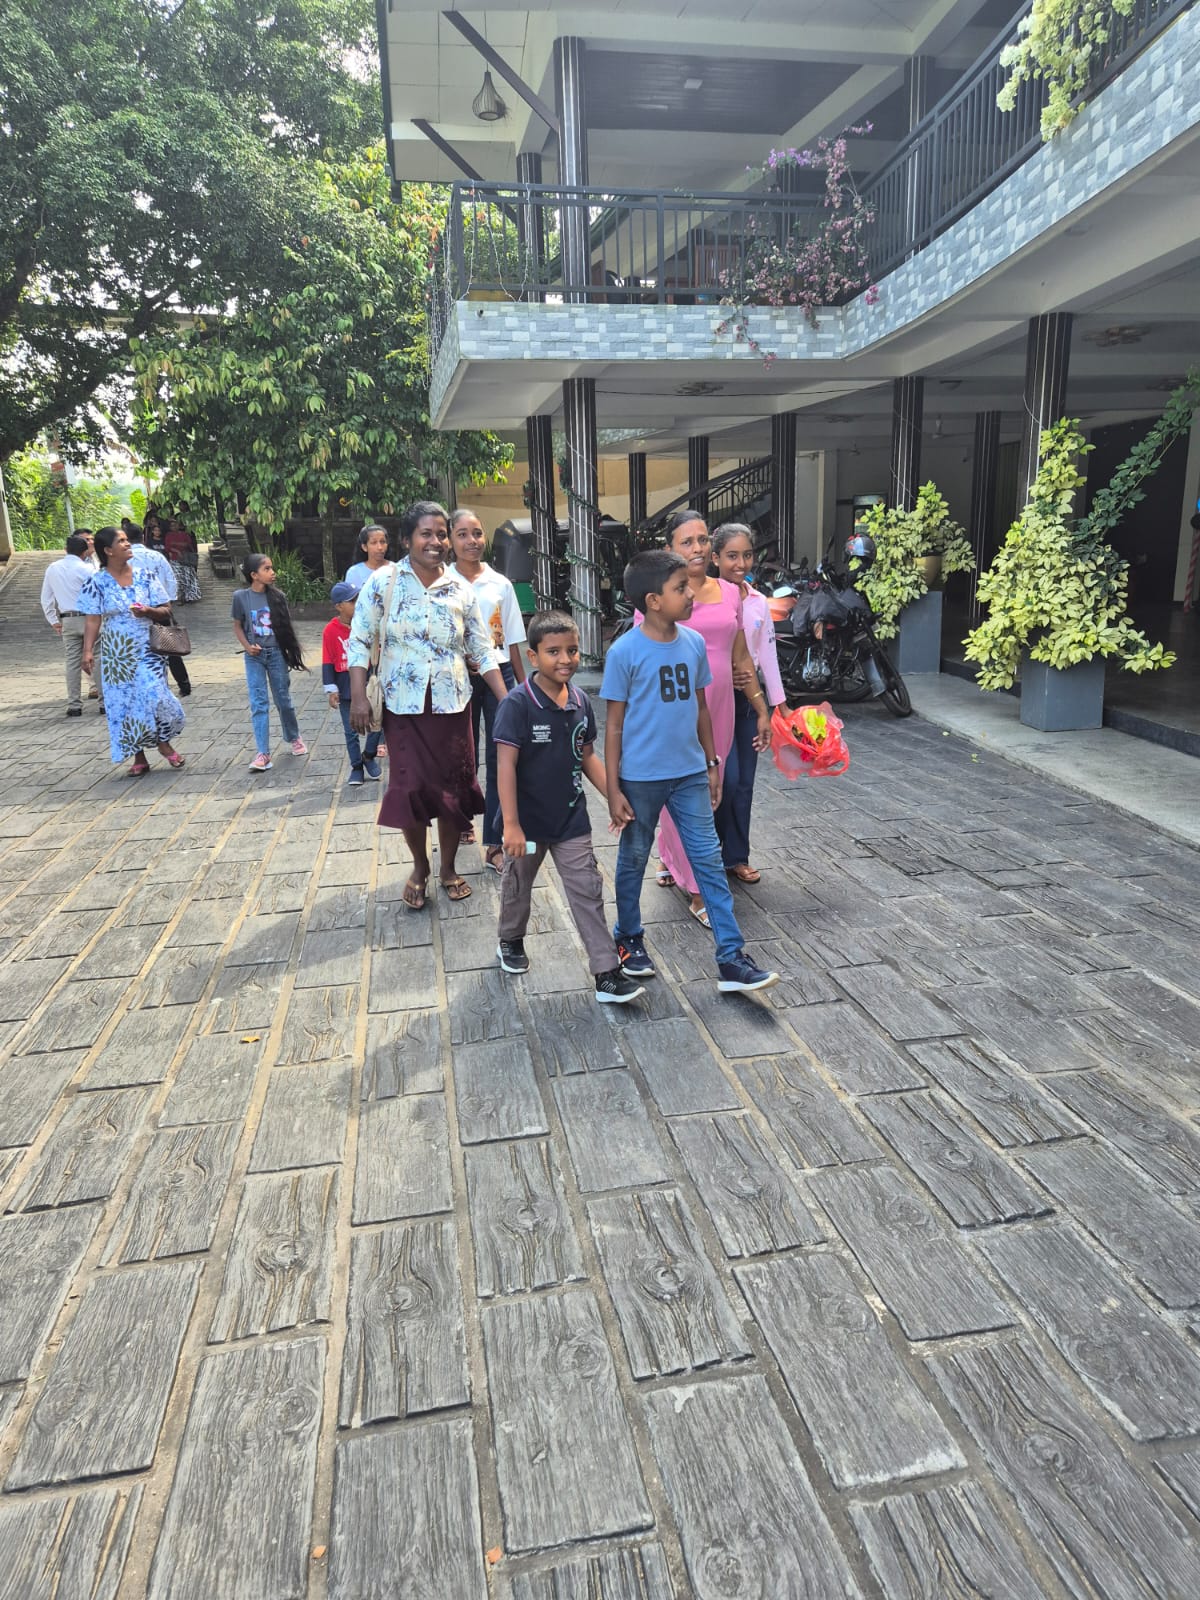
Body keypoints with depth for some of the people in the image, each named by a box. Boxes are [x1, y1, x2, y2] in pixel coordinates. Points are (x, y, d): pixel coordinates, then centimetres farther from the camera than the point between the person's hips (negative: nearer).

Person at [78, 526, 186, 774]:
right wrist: (88, 651, -17)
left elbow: (166, 611, 3)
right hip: (117, 652, 0)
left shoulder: (144, 574, 0)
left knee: (155, 697, -13)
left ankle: (164, 743, 13)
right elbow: (93, 621, -5)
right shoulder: (97, 582, -4)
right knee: (125, 702, 4)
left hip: (147, 649, 0)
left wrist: (148, 611, -18)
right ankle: (139, 757, 16)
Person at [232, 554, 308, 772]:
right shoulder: (241, 596, -5)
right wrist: (247, 646, -12)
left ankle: (293, 738, 35)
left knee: (283, 700, 12)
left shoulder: (277, 596, -1)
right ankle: (262, 753, -4)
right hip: (255, 656, -1)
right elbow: (237, 626, 3)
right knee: (259, 704, -3)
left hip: (276, 653, 1)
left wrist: (291, 651, 2)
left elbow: (286, 625, 5)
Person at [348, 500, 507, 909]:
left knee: (453, 788, 7)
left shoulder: (460, 591, 3)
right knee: (410, 788, -1)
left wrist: (507, 701, 0)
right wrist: (359, 698, -9)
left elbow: (483, 651, 7)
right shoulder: (383, 583, -3)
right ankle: (419, 867, 24)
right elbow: (360, 642, -2)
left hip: (452, 706, 2)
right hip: (403, 706, -2)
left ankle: (448, 868, 26)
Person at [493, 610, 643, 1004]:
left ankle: (607, 974, 5)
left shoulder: (581, 703, -1)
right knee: (518, 886, 18)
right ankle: (511, 941, 46)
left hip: (571, 820, 4)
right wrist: (511, 825, -23)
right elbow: (506, 766, -21)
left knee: (588, 893, 2)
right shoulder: (517, 705, -19)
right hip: (529, 820, -4)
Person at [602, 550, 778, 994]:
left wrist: (712, 763, 12)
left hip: (689, 774, 4)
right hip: (640, 778, -4)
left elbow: (700, 707, 10)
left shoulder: (694, 643, 0)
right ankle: (628, 938, 36)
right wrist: (613, 789, -10)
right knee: (634, 860, 14)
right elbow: (614, 724, -10)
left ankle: (731, 958, 7)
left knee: (709, 861, 3)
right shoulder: (625, 652, -14)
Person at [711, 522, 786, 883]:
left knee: (745, 782, 9)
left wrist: (777, 704, 10)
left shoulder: (759, 602, 7)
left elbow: (767, 654, 10)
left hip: (751, 697, 5)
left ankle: (735, 856, 21)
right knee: (727, 779, -9)